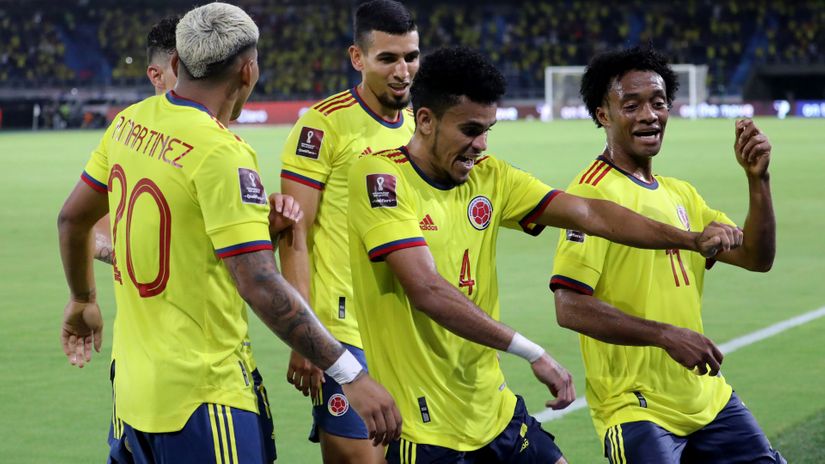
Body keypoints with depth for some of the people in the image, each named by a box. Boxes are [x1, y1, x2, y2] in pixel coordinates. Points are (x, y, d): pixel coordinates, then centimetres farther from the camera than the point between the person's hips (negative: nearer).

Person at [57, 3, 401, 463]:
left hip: (133, 380, 8)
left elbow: (73, 218, 16)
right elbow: (260, 284, -25)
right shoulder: (221, 152, -19)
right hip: (202, 394, -8)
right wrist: (351, 375, -23)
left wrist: (83, 300, 34)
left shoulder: (129, 122, 4)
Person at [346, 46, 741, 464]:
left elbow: (589, 215, -1)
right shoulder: (381, 176, -14)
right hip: (424, 429, -7)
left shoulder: (489, 177, 5)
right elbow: (426, 290, -24)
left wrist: (691, 239, -14)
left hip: (494, 411, 7)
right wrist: (532, 352, -25)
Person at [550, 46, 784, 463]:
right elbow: (569, 307, -20)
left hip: (707, 398, 8)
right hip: (636, 409, -8)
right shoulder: (593, 193, -12)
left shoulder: (680, 193, 13)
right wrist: (665, 335, -25)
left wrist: (757, 178, -3)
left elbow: (756, 258, 10)